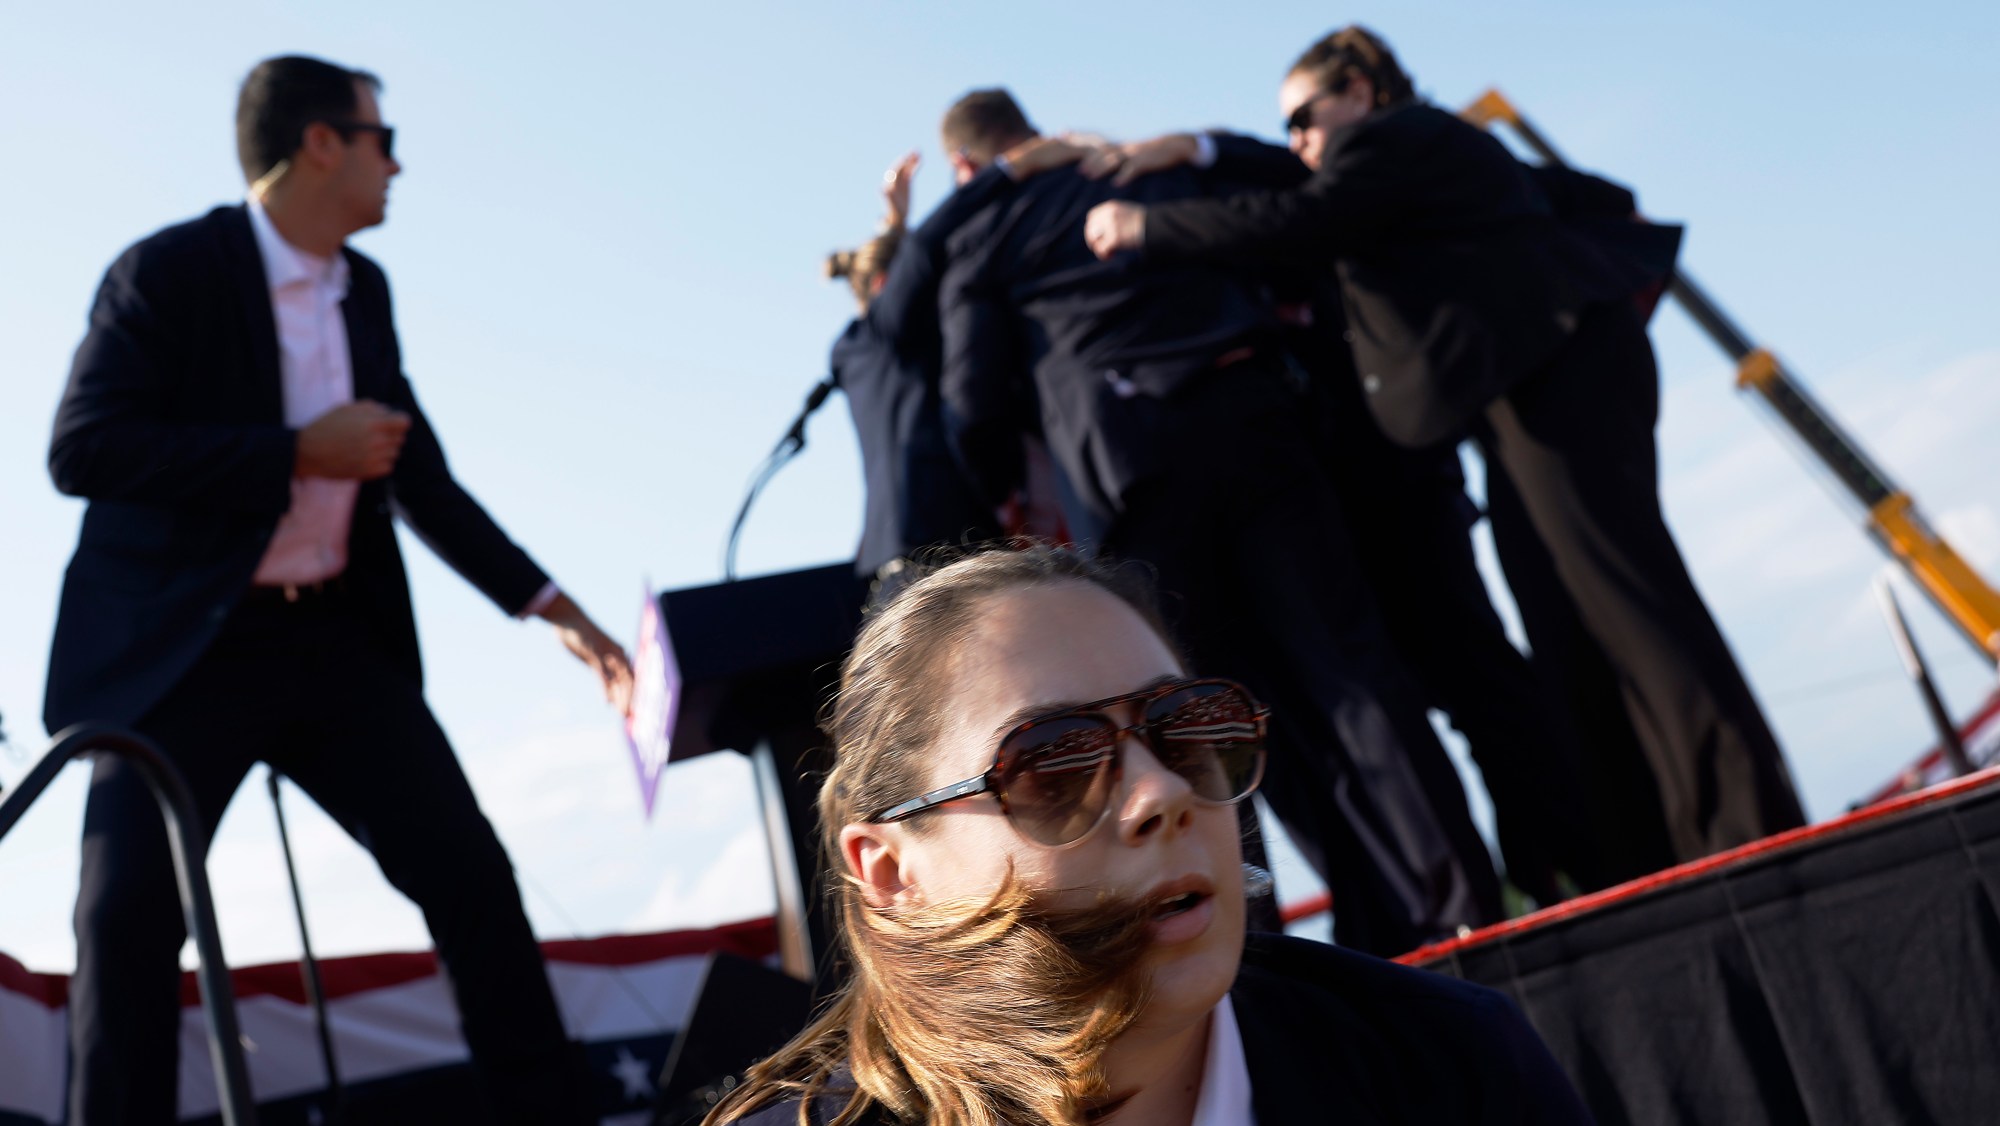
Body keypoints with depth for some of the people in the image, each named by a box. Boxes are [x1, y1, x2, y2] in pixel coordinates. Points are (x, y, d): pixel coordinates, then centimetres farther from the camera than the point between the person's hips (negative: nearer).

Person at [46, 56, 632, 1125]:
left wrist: (547, 604, 11)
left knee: (469, 871, -1)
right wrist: (299, 450, -20)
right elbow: (81, 448, -19)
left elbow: (420, 475, 17)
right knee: (127, 912, -11)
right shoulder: (169, 270, -8)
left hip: (335, 635, 5)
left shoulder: (364, 287, 11)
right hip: (184, 646, -5)